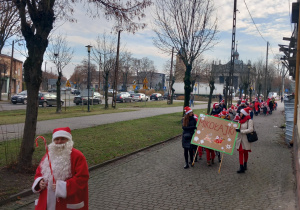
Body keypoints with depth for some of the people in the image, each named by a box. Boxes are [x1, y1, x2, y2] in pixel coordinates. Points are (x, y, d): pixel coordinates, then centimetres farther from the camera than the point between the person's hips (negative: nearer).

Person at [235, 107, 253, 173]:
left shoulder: (249, 120, -12)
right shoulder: (240, 120, 11)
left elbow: (250, 129, -22)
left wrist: (240, 131, -25)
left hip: (245, 139, -5)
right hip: (239, 138, 5)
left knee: (245, 152, 11)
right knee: (240, 152, -1)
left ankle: (245, 165, 28)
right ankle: (241, 167, -2)